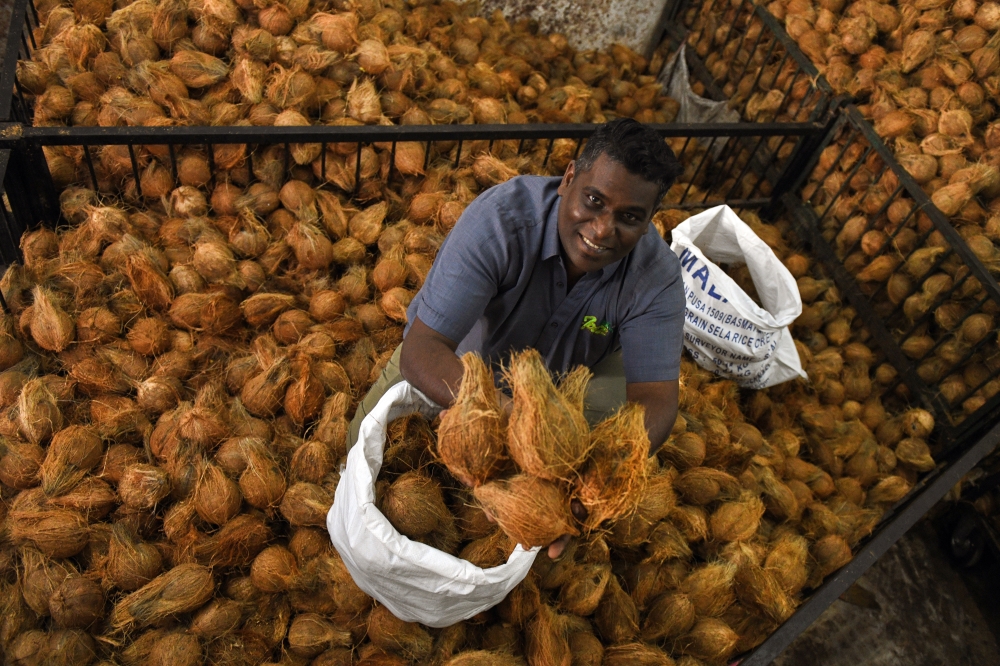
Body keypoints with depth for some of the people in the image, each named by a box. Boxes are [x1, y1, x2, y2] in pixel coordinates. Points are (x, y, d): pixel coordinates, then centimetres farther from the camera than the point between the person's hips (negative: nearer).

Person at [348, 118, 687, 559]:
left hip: (572, 366, 3)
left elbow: (655, 398, -30)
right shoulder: (501, 217, -39)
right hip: (457, 354, -2)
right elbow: (420, 349, -42)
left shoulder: (656, 276, -28)